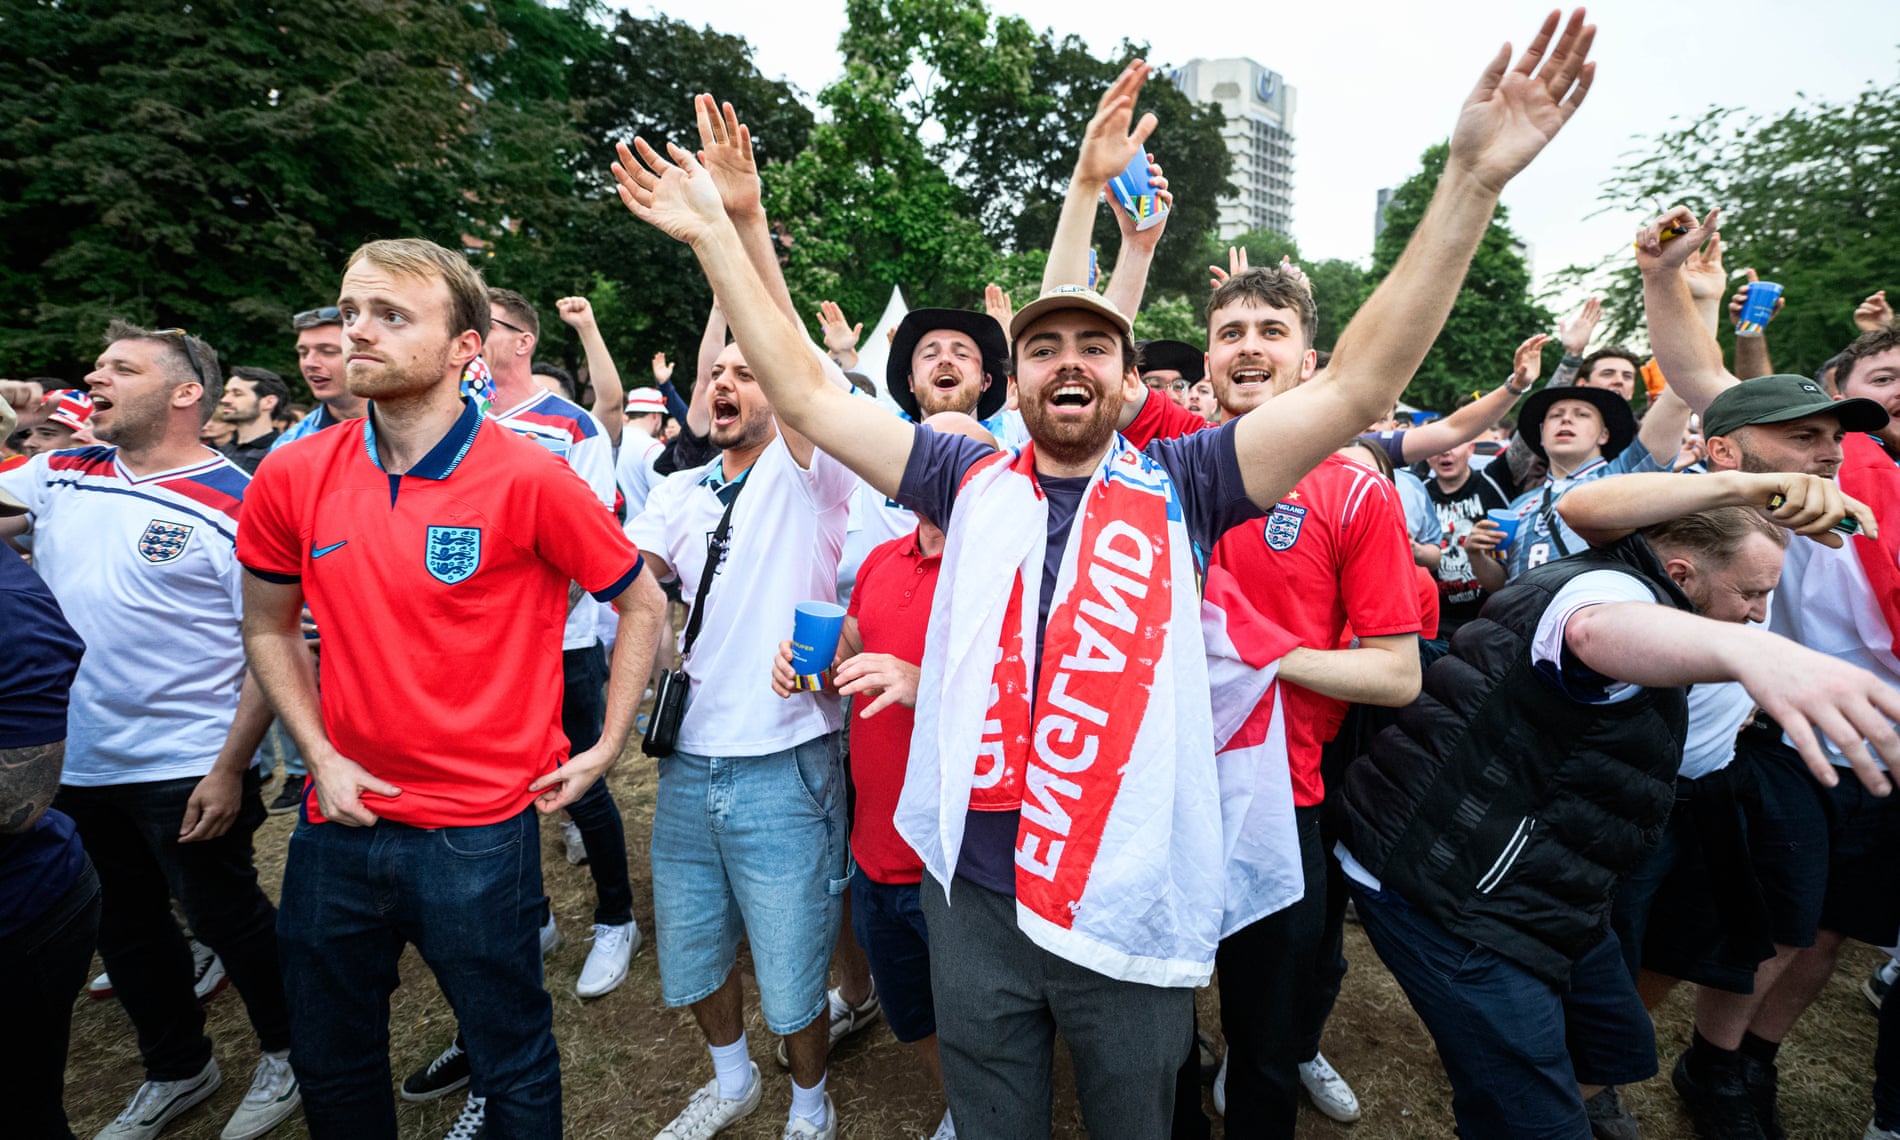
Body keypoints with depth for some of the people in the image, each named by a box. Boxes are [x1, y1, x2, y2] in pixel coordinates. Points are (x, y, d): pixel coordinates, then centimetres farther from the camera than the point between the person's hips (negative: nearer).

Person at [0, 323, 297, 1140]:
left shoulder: (237, 503, -15)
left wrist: (230, 770, -17)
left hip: (188, 770, -7)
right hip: (75, 764, 7)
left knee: (224, 917, 9)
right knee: (124, 928, 21)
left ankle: (284, 1053, 33)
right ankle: (177, 1072, 42)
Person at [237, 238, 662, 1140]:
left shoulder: (530, 479, -15)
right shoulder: (291, 477, -2)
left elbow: (641, 603, -5)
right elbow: (269, 629, 12)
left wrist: (606, 748, -5)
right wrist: (320, 754, 0)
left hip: (480, 831, -4)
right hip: (339, 822, 5)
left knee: (511, 1063, 15)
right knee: (329, 1067, 25)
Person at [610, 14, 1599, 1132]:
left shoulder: (1177, 484, -5)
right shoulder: (971, 482, 0)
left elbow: (1361, 382, -12)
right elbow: (805, 394, 0)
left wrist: (1473, 180, -17)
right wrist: (718, 233, -1)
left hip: (1133, 911, -1)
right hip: (974, 898, 2)